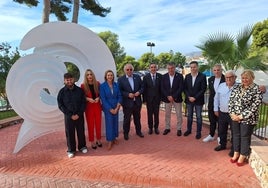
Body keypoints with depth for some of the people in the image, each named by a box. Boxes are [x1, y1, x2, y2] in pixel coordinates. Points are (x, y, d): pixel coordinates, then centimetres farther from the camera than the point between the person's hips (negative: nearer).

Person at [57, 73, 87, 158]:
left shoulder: (79, 90, -3)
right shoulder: (62, 92, -3)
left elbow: (83, 103, -2)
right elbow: (60, 105, -4)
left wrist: (78, 114, -11)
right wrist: (70, 115, -10)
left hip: (79, 115, 1)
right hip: (68, 116, 0)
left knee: (81, 131, 11)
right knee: (69, 133, 8)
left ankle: (82, 146, 32)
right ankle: (71, 150, 25)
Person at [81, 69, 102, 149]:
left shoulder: (97, 83, -1)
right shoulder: (83, 85, -8)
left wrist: (98, 98, -11)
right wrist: (88, 98, -18)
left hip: (97, 106, 2)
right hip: (89, 107, -2)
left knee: (98, 123, 11)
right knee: (90, 124, 7)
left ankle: (98, 140, 29)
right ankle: (92, 141, 22)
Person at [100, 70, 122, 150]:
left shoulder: (116, 85, 0)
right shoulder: (102, 86, -9)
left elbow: (119, 96, 2)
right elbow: (103, 99, -11)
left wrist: (117, 107, -8)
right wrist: (110, 109, -12)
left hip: (116, 107, 3)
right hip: (107, 108, -3)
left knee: (115, 122, 11)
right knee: (109, 123, 2)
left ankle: (114, 137, 30)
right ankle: (110, 141, 17)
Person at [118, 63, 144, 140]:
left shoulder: (137, 77, 4)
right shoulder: (121, 79, -6)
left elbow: (142, 87, 6)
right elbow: (120, 91, -9)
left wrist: (139, 92, -13)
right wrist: (128, 94, -21)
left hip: (137, 102, 3)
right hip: (127, 103, -3)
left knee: (137, 118, 18)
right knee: (127, 119, 9)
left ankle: (138, 131, 36)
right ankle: (126, 133, 26)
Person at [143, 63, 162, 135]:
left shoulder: (160, 76, -2)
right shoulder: (146, 77, -3)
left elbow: (161, 88, 1)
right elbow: (144, 89, -3)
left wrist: (161, 98, -2)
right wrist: (144, 99, -5)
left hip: (157, 98, 1)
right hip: (149, 99, 0)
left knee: (156, 114, 9)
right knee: (149, 114, 9)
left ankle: (156, 127, 24)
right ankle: (150, 128, 23)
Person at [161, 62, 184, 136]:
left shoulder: (179, 76, -5)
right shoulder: (164, 76, 1)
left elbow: (181, 88, -10)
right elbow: (162, 88, -1)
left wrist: (173, 96, -15)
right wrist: (168, 96, -12)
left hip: (177, 98, -2)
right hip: (167, 98, 2)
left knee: (179, 115, 5)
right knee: (167, 114, 10)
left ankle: (179, 129, 19)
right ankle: (167, 128, 24)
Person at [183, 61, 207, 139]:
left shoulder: (202, 76, -8)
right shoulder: (187, 76, 4)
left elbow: (203, 89, -11)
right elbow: (185, 88, 4)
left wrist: (195, 97, -15)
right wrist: (189, 97, -9)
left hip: (198, 100, -3)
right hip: (189, 99, 3)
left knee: (198, 116, 6)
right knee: (189, 116, 14)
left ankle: (198, 132, 18)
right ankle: (189, 130, 29)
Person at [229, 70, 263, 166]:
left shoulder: (257, 90, -12)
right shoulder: (237, 87, 4)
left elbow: (254, 106, -16)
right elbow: (231, 100, 3)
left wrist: (241, 116, -16)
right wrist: (232, 113, -8)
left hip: (248, 119, -4)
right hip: (235, 117, 5)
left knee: (245, 137, 9)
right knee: (236, 135, 15)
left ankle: (242, 157, 26)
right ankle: (236, 154, 32)